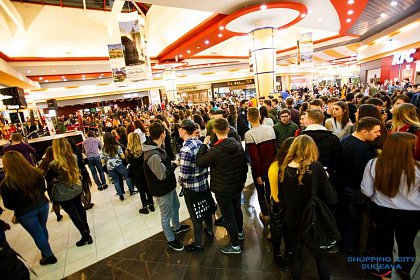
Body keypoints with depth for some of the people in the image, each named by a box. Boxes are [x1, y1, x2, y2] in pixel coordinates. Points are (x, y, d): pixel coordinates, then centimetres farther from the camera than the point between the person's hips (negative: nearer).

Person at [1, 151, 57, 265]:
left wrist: (18, 207, 11)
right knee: (42, 229, 24)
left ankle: (49, 256, 29)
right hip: (42, 205, 4)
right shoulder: (36, 173, -11)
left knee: (37, 234, 13)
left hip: (25, 212, -4)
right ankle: (45, 251, 44)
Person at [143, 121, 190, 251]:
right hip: (162, 190, -10)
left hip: (169, 186, 10)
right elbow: (162, 175, -27)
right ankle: (171, 240, 35)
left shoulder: (158, 149, -1)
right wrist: (175, 165, -15)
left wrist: (172, 164, -5)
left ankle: (177, 227, 54)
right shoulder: (153, 155, -33)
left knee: (175, 206, 29)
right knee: (166, 215, 12)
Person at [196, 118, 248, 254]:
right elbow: (245, 165, 3)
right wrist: (242, 180, 18)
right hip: (237, 186, 7)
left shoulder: (215, 151, -29)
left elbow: (199, 162, -16)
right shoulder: (238, 145, -7)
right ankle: (240, 232, 52)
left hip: (223, 190, -7)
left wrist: (204, 145, -9)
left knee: (228, 216, 10)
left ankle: (235, 245, 28)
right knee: (237, 209, 27)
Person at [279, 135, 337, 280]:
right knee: (321, 257, 24)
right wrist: (326, 181, -2)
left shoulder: (284, 169, -13)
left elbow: (282, 197, -2)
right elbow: (332, 199, -18)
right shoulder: (316, 167, -21)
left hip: (293, 222, 2)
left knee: (296, 255, 24)